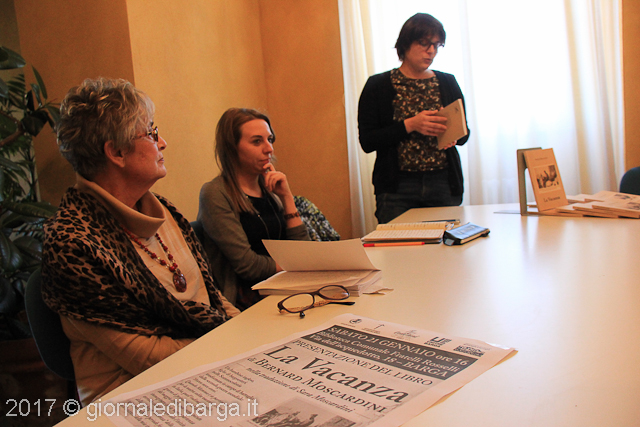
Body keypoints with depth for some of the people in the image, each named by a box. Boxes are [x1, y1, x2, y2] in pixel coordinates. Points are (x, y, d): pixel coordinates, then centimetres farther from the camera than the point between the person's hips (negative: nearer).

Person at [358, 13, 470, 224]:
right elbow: (367, 141, -6)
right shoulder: (378, 86, 1)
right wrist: (409, 125, -16)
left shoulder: (448, 83, 10)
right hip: (397, 189, -2)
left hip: (445, 185, 3)